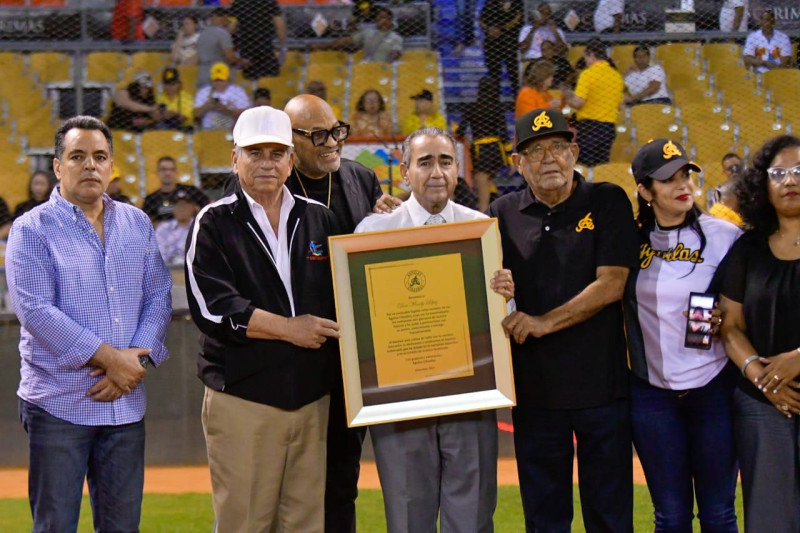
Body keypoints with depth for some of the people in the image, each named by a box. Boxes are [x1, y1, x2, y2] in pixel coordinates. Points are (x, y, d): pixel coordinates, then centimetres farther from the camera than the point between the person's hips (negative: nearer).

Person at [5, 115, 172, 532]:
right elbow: (35, 310, -14)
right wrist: (111, 358, -15)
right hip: (58, 403, -4)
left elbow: (158, 296, 7)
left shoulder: (136, 224, 12)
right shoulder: (32, 229, -3)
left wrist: (137, 361, -10)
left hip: (125, 401, 4)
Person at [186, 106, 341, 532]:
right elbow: (211, 307, -11)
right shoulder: (214, 224, 1)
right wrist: (290, 328, -13)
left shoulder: (320, 220, 14)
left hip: (311, 397, 4)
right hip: (241, 398, -4)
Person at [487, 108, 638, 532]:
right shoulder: (503, 214, 8)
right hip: (534, 386, 2)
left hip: (601, 383, -2)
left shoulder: (608, 202, 1)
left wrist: (545, 322, -14)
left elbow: (611, 285, -8)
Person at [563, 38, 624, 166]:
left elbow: (578, 102, -17)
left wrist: (567, 99, 3)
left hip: (588, 126, -6)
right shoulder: (617, 75, 9)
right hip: (609, 127, 6)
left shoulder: (588, 74, -10)